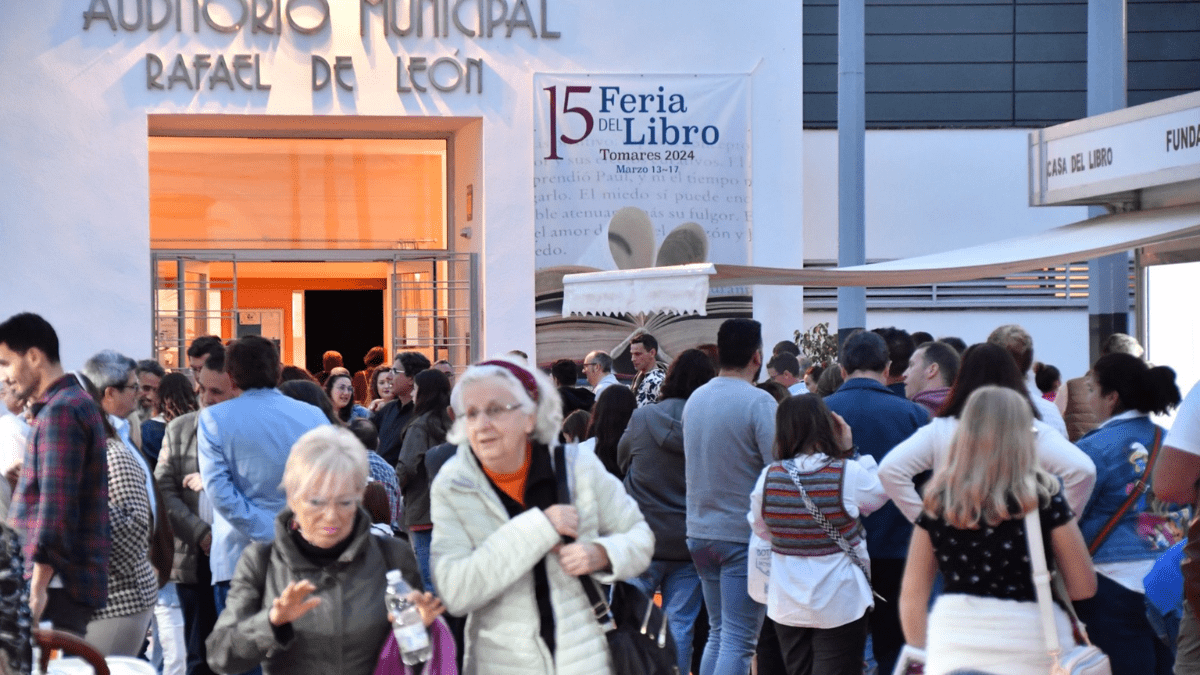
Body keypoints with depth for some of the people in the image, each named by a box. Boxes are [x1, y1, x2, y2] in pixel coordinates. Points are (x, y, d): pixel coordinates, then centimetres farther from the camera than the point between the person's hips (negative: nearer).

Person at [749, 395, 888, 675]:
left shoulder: (768, 477, -5)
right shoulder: (849, 473, -15)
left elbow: (760, 529, 8)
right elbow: (880, 495, 6)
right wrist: (850, 451, 4)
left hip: (786, 606, 4)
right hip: (839, 604, -4)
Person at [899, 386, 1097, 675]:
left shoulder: (938, 502, 2)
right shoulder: (1043, 498, -5)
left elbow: (912, 596, 6)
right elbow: (1084, 587, 0)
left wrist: (920, 651, 18)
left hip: (952, 651, 3)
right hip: (1028, 648, -2)